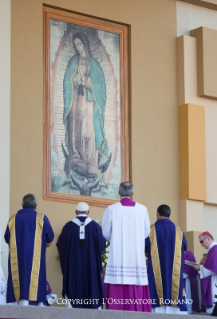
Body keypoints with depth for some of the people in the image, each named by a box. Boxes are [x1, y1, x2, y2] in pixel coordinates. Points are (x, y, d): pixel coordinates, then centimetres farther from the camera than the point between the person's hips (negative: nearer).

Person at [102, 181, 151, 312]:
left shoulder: (111, 209, -3)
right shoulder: (142, 209, 0)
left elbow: (106, 233, 2)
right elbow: (146, 232, 7)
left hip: (117, 256, -1)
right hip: (137, 256, 1)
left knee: (118, 291, -2)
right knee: (137, 290, 3)